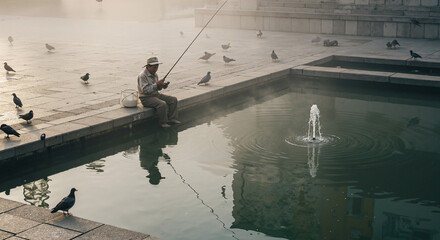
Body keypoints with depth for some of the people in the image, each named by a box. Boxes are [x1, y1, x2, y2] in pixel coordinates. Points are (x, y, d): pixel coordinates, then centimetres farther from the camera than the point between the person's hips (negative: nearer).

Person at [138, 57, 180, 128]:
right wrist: (156, 84, -29)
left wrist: (162, 86, -3)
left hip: (156, 95, 9)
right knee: (163, 104, -32)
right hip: (146, 98, -9)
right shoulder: (142, 76, -17)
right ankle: (163, 122, -15)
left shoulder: (154, 74, 10)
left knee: (173, 99, -1)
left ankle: (172, 118, 2)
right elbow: (144, 90, -26)